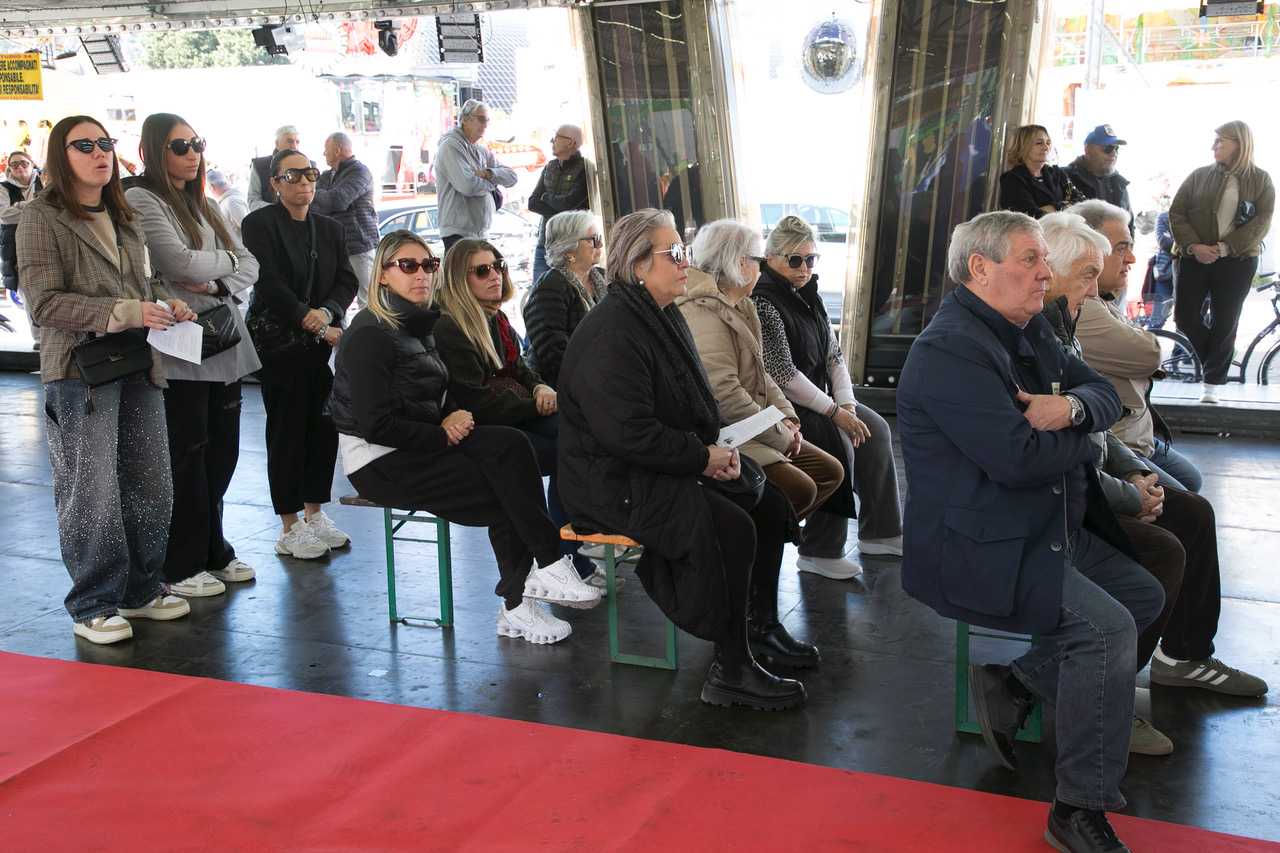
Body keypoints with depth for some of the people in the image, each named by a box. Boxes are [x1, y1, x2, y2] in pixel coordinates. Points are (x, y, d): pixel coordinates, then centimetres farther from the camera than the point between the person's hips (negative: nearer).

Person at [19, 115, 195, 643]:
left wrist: (165, 303, 6)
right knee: (93, 493, -4)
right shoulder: (42, 219, -6)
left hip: (139, 366, 7)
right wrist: (123, 312, -21)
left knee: (151, 485, 9)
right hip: (81, 370, -7)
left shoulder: (124, 216, 16)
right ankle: (93, 606, 11)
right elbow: (45, 302, -13)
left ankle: (142, 591, 25)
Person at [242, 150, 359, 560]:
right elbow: (269, 284, -14)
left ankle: (315, 513, 22)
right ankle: (290, 527, 9)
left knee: (325, 429, 7)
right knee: (287, 434, 0)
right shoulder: (259, 224, -5)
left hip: (326, 341, 6)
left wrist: (327, 312, -13)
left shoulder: (332, 229, 14)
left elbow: (346, 280, 6)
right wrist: (313, 326, -16)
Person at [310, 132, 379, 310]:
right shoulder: (326, 176, 21)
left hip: (358, 246, -8)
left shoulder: (359, 172, -6)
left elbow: (336, 200, -20)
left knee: (367, 302, -9)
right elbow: (313, 206, 8)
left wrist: (317, 193, 0)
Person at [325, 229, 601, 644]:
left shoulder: (419, 324, 13)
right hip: (379, 461, -8)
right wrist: (443, 435, -14)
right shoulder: (370, 334, -15)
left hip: (419, 446, 8)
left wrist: (453, 416, -2)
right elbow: (376, 425, -21)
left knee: (510, 444, -19)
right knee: (504, 492, -21)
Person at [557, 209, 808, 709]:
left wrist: (717, 447, 1)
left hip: (668, 468, 10)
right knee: (731, 528, -24)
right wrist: (703, 458, -18)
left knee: (770, 504, -1)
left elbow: (696, 406, 20)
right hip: (613, 485, -10)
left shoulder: (666, 318, 13)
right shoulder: (610, 336, -20)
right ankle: (731, 673, -13)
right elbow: (629, 433, -26)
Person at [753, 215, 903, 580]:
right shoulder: (764, 302, -18)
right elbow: (783, 374, -23)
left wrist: (847, 403, -7)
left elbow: (833, 354, 9)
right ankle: (819, 552, -17)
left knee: (876, 429, -1)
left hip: (819, 396, 9)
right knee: (837, 441, -26)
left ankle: (878, 531, 8)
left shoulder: (808, 296, 10)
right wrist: (834, 412, -20)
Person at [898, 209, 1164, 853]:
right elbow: (1017, 458, -29)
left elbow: (1106, 395, 12)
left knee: (1146, 596, 12)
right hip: (977, 553, -11)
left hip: (1054, 529, 11)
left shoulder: (1029, 330, 12)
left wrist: (1072, 407, -13)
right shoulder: (950, 350, -20)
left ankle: (1010, 680, 13)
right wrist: (1077, 440, -7)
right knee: (1107, 626, -22)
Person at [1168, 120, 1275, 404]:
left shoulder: (1260, 180, 4)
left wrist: (1225, 247, -17)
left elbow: (1262, 221, -5)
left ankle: (1212, 384, 10)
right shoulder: (1199, 176, 7)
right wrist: (1194, 246, -14)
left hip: (1236, 261, -2)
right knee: (1185, 317, -3)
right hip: (1193, 258, 2)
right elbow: (1176, 213, 1)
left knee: (1225, 323, 0)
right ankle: (1222, 355, 21)